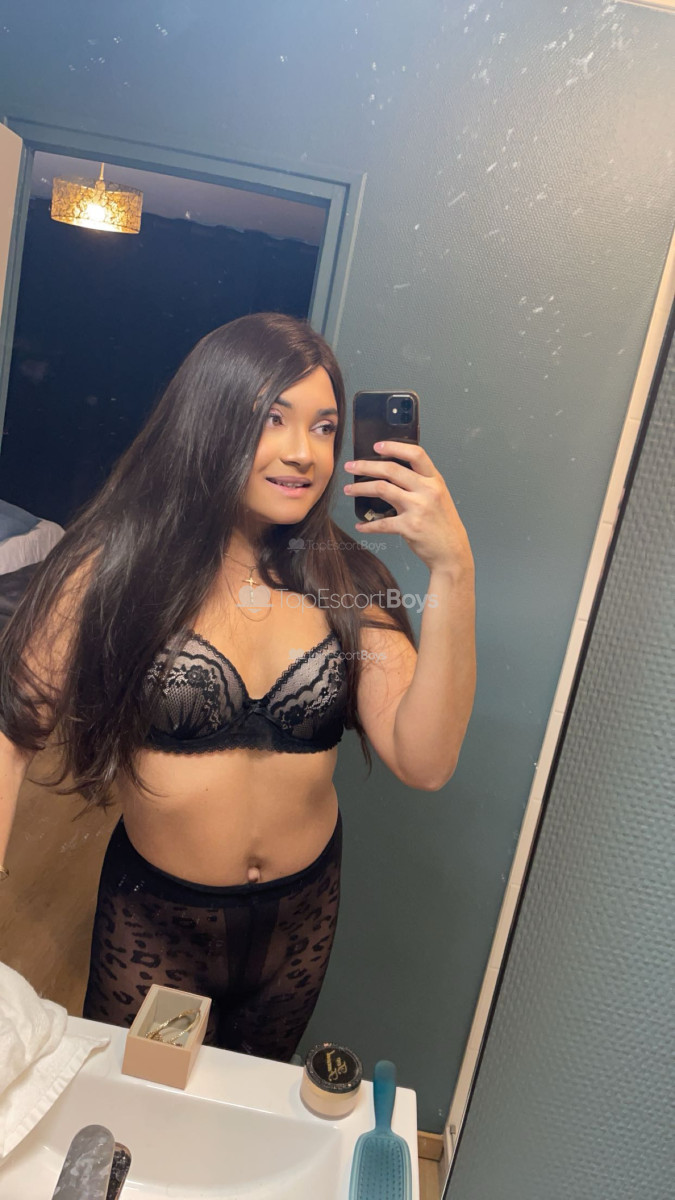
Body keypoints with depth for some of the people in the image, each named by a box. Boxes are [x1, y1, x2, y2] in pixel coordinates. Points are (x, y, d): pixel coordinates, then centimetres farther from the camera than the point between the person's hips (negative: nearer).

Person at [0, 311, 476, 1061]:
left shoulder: (346, 582, -11)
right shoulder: (117, 566, -16)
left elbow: (424, 762, -20)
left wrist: (452, 571, -28)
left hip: (303, 914, 3)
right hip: (153, 915, -2)